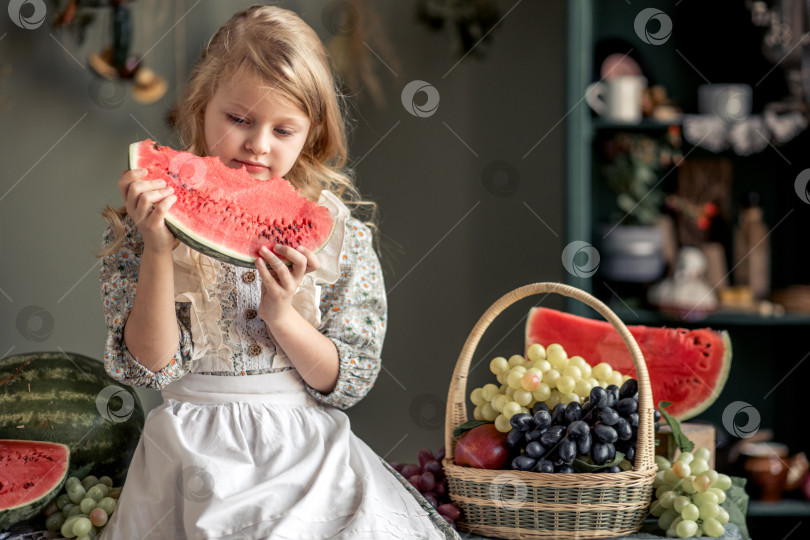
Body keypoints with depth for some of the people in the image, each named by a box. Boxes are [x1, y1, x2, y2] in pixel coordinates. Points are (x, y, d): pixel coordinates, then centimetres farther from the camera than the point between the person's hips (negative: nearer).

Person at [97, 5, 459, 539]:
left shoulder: (339, 232, 1)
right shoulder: (143, 222, 0)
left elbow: (352, 381, 0)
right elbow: (149, 364, -7)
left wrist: (281, 314, -16)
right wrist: (157, 248, -18)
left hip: (306, 455, 2)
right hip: (198, 458, -1)